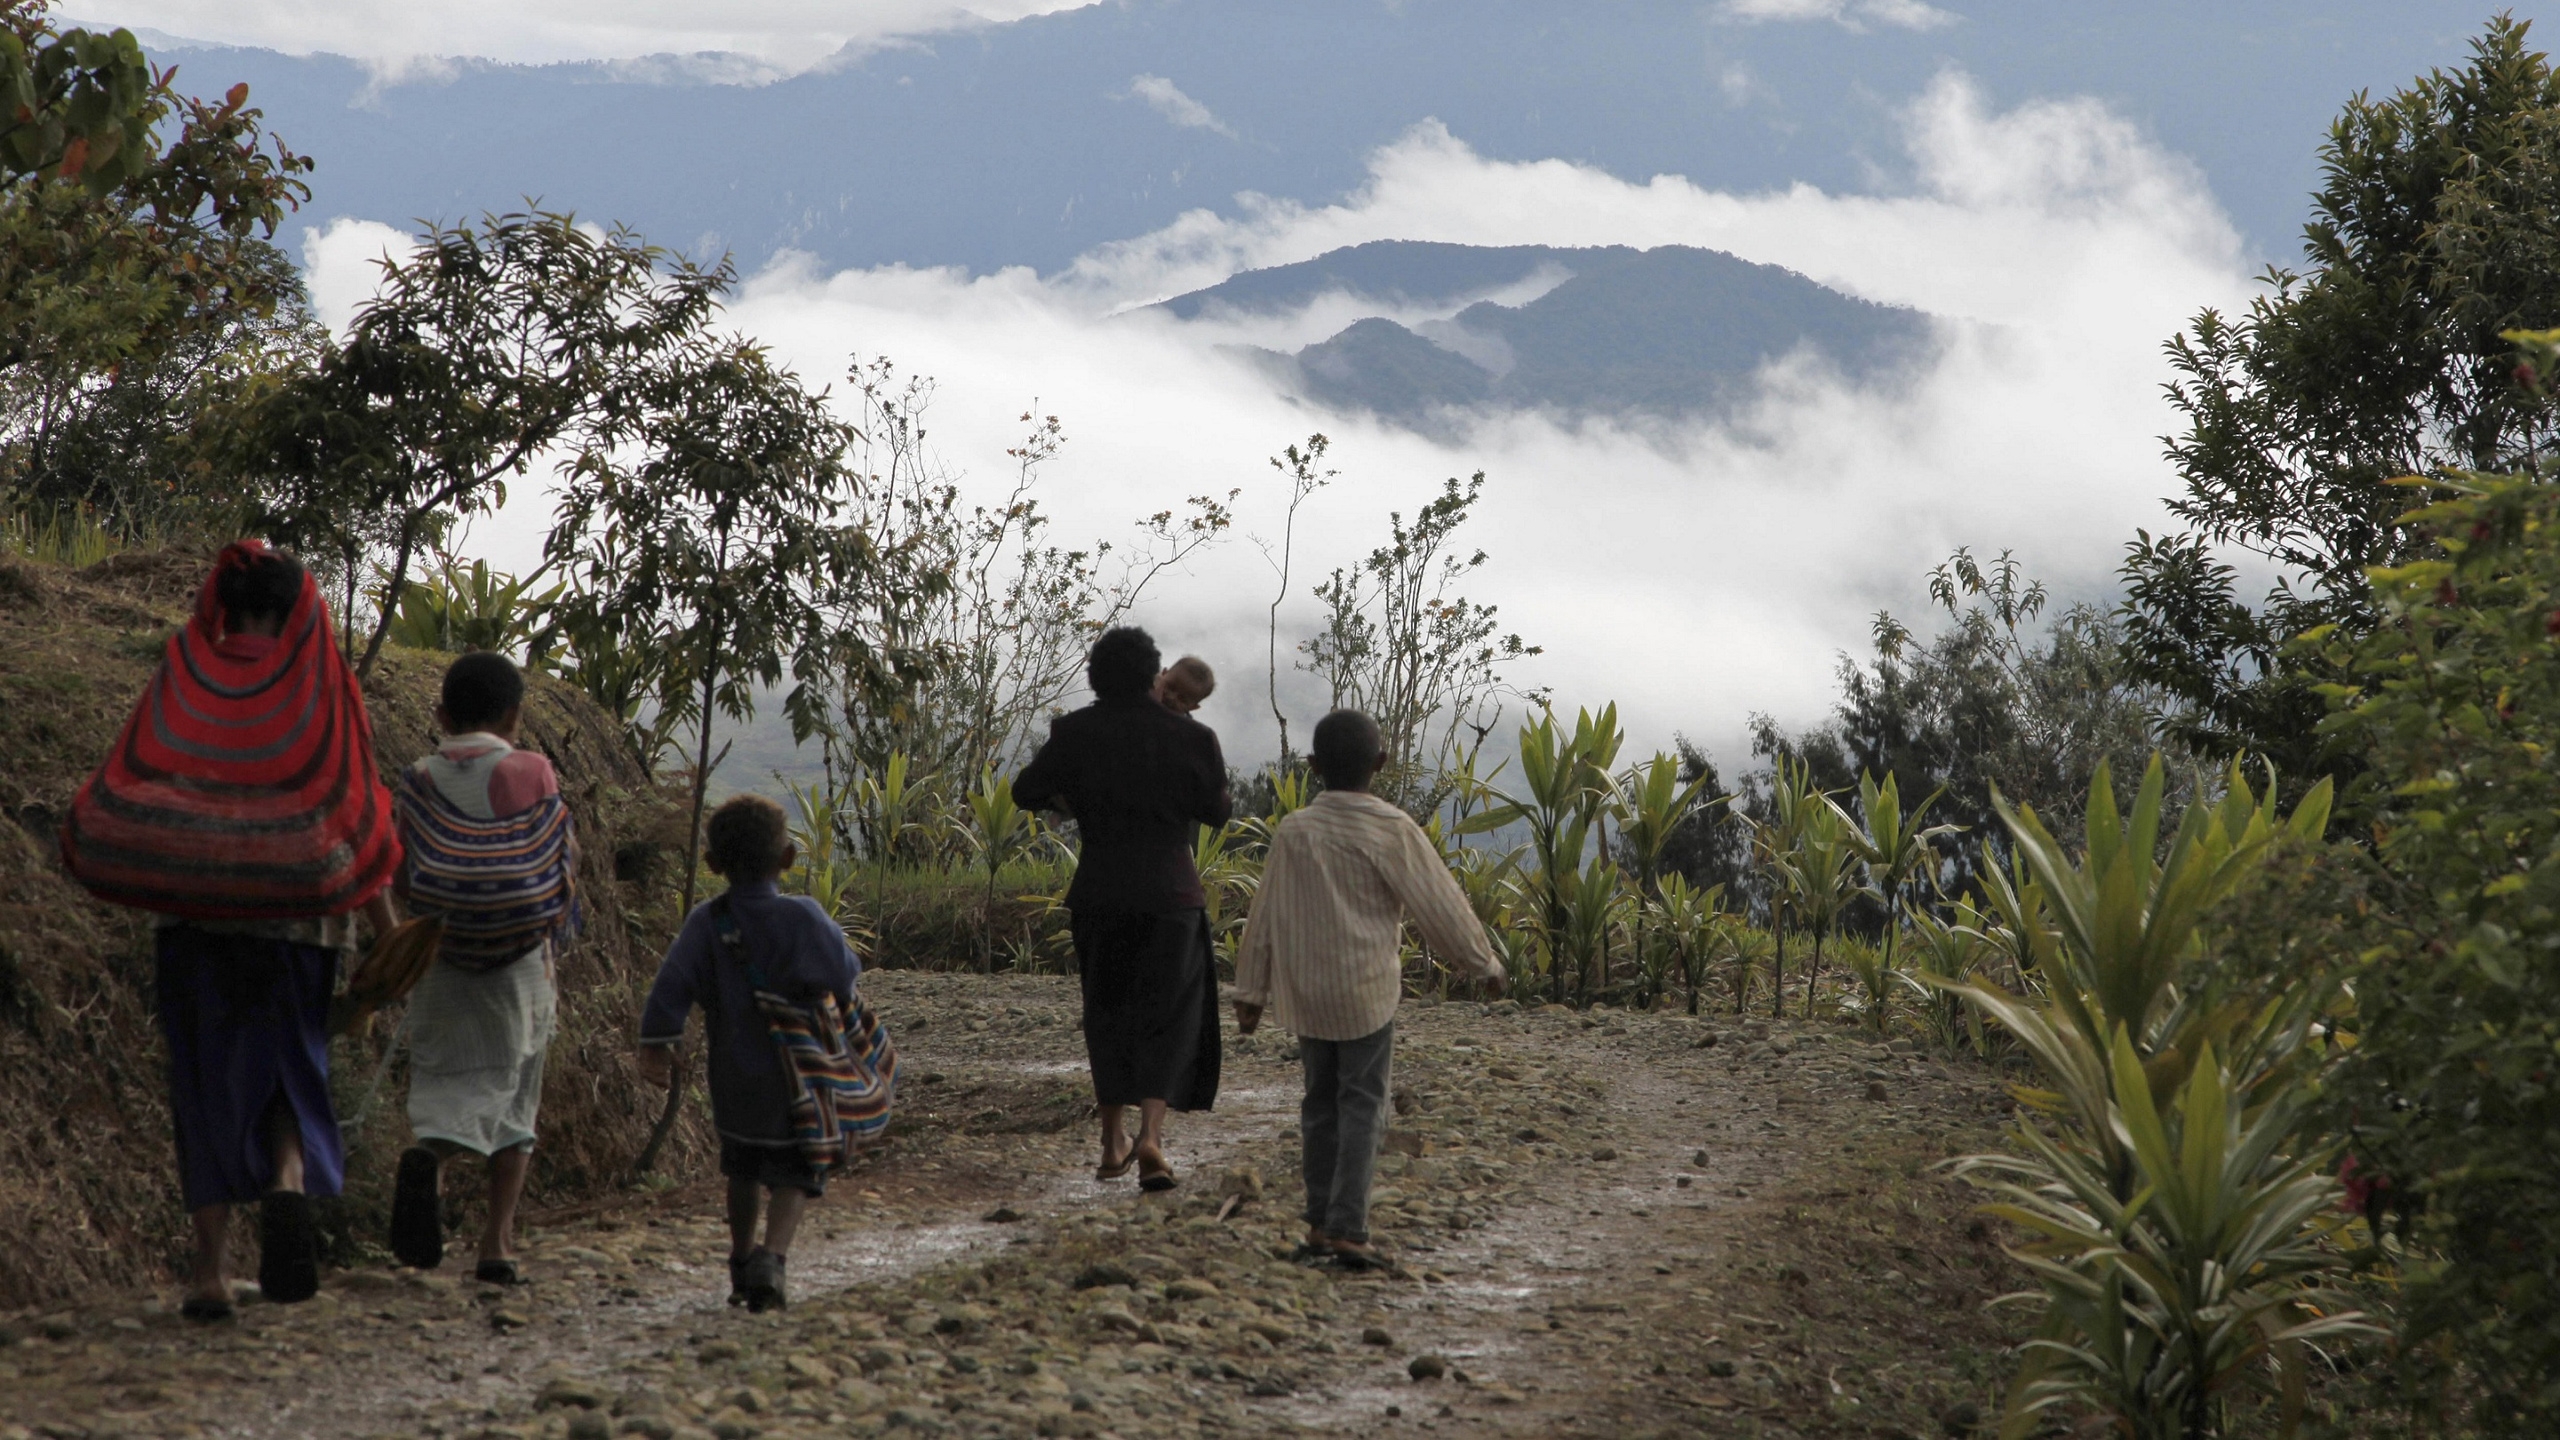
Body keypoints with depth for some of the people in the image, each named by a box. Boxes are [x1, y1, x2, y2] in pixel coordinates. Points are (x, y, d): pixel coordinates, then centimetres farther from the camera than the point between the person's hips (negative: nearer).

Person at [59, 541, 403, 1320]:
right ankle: (288, 1182, -19)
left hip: (193, 909, 0)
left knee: (206, 1080, 7)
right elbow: (360, 813, -1)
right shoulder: (325, 686, 0)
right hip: (295, 913, 0)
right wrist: (386, 928, 6)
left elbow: (119, 795, -3)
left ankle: (211, 1260, 1)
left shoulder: (182, 680, 1)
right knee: (287, 1063, 12)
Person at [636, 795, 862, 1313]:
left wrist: (655, 1046, -12)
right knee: (794, 1175, 4)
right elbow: (845, 976, -6)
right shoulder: (804, 917, -10)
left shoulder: (706, 922, -7)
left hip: (734, 1076, 2)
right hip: (799, 1074, -2)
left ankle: (741, 1260, 31)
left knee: (744, 1169, 23)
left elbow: (671, 987, -15)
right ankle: (773, 1256, -19)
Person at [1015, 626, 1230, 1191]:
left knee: (1108, 1012, 17)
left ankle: (1113, 1142, 19)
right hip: (1168, 895, -2)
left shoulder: (1077, 732, -6)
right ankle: (1150, 1134, -14)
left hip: (1098, 895, 2)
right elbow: (1216, 811, 4)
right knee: (1167, 1017, 5)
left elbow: (1026, 792, 1)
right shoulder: (1189, 737, -8)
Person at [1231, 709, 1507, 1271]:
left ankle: (1320, 1222, 20)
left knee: (1321, 1102, 15)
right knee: (1361, 1107, -1)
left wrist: (1251, 990, 16)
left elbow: (1265, 916, 7)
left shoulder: (1293, 832, 1)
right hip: (1366, 992, -4)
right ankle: (1347, 1229, -10)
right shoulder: (1392, 831, -10)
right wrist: (1484, 964, 9)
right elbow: (1440, 906, -5)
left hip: (1304, 992, 4)